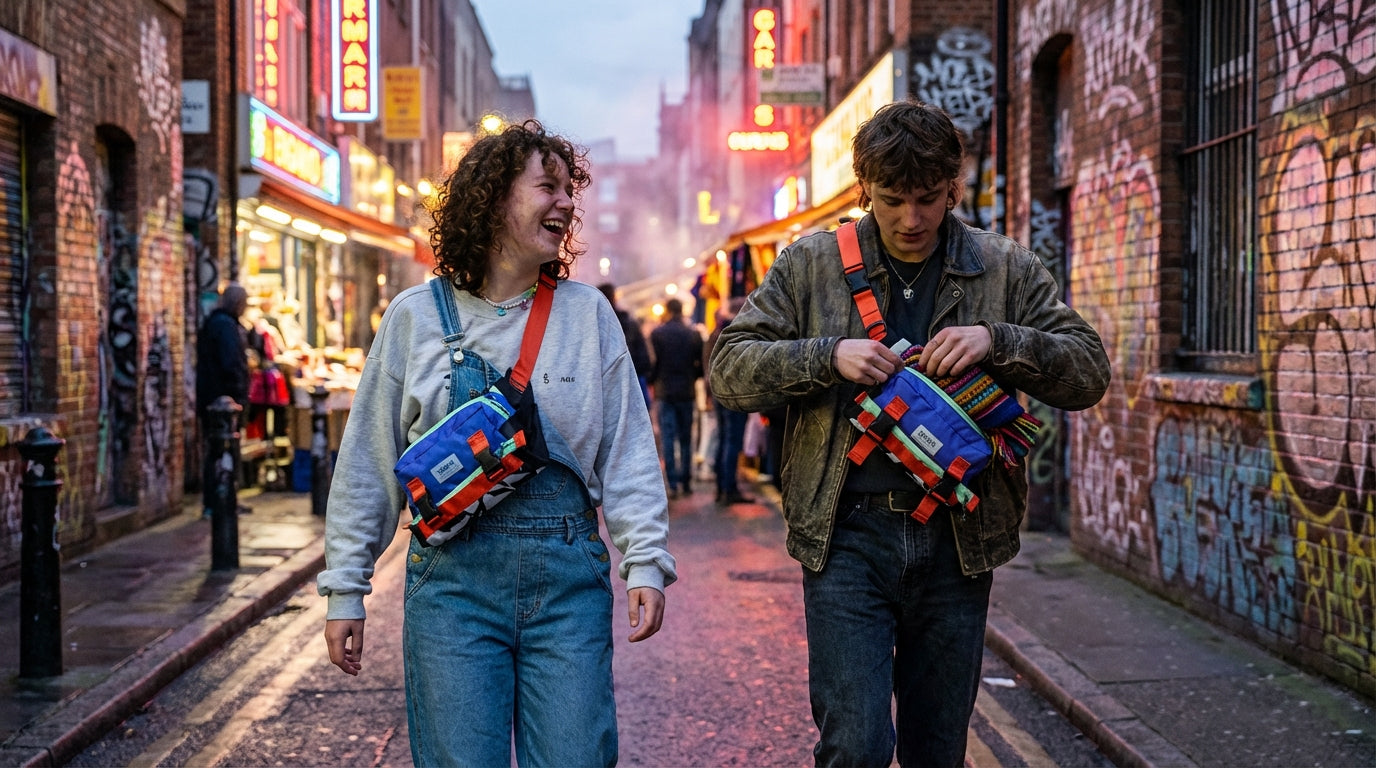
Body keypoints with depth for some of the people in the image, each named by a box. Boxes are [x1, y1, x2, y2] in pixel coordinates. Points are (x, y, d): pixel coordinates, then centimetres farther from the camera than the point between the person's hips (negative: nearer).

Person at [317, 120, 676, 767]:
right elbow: (368, 461, 7)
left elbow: (626, 449, 4)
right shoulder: (416, 315, 4)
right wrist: (346, 589, 6)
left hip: (569, 574, 1)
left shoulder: (586, 312, 6)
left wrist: (645, 561, -6)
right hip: (452, 574, -1)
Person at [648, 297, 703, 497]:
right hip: (687, 392, 2)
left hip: (665, 392, -2)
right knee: (686, 439, 11)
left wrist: (652, 380, 10)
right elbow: (702, 364, 1)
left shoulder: (657, 334, -5)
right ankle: (686, 482, 12)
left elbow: (653, 362, -8)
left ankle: (673, 483, -7)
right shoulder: (693, 335, 1)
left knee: (668, 439, -1)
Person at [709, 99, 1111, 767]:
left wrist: (996, 342, -14)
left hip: (958, 541, 2)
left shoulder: (1007, 270, 7)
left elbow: (1089, 373, 4)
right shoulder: (810, 266, 4)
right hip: (846, 536, -2)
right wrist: (830, 356, -15)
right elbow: (729, 369, 1)